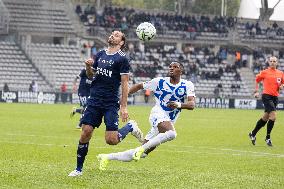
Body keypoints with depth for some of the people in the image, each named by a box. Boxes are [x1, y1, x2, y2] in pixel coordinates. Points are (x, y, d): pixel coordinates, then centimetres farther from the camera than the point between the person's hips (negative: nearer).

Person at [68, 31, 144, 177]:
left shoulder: (122, 59, -5)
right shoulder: (100, 55, 12)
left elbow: (125, 84, -8)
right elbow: (90, 75, 20)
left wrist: (123, 107, -13)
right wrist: (88, 67, -3)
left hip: (111, 103, -5)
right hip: (94, 100, 5)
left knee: (111, 140, -10)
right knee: (85, 133, -6)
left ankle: (130, 127, 20)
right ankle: (79, 169, 6)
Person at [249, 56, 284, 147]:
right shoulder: (264, 72, -1)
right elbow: (257, 80, 12)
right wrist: (256, 91, 6)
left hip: (275, 97, 5)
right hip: (266, 96, -5)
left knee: (265, 117, 11)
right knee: (273, 116, -17)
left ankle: (253, 134, 28)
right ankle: (268, 138, -5)